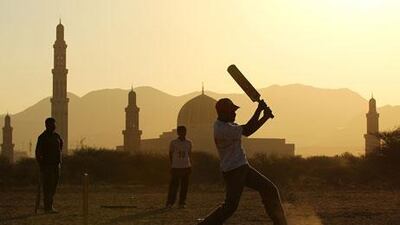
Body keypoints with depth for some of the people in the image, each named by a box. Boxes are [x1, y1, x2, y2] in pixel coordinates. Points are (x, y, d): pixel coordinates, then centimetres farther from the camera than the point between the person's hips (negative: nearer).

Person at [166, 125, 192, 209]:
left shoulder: (188, 143, 7)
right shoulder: (173, 143, 0)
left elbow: (189, 155, 14)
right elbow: (170, 154, 8)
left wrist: (190, 166, 11)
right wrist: (171, 165, 7)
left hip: (186, 167, 2)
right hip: (176, 167, -2)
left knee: (184, 186, 2)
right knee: (173, 185, -5)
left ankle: (182, 203, 10)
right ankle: (169, 203, 1)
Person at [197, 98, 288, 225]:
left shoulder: (224, 123, 8)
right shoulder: (222, 129, -23)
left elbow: (246, 131, 6)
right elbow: (247, 130, -20)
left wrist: (265, 117, -5)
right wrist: (259, 109, -13)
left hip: (243, 167, 10)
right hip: (232, 171, -10)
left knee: (270, 189, 8)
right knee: (230, 206, -6)